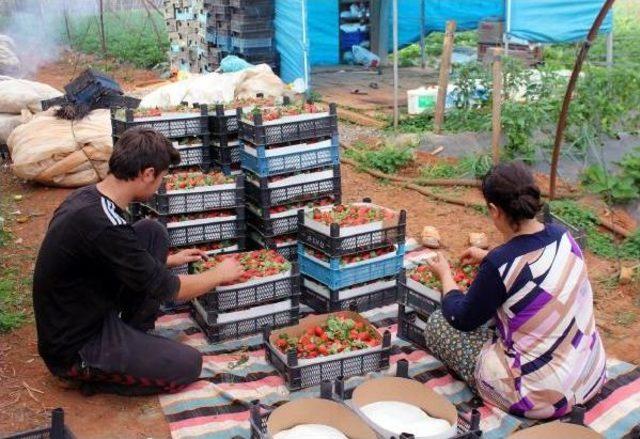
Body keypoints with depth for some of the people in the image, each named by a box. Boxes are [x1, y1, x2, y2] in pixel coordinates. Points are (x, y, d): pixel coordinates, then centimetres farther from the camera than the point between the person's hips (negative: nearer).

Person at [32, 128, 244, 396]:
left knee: (153, 233, 4)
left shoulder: (87, 196, -2)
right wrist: (219, 274, -2)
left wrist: (169, 260, 27)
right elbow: (168, 290, -19)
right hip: (75, 350, -9)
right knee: (188, 364, -7)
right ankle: (89, 374, 2)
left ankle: (136, 338, 10)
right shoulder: (103, 225, -31)